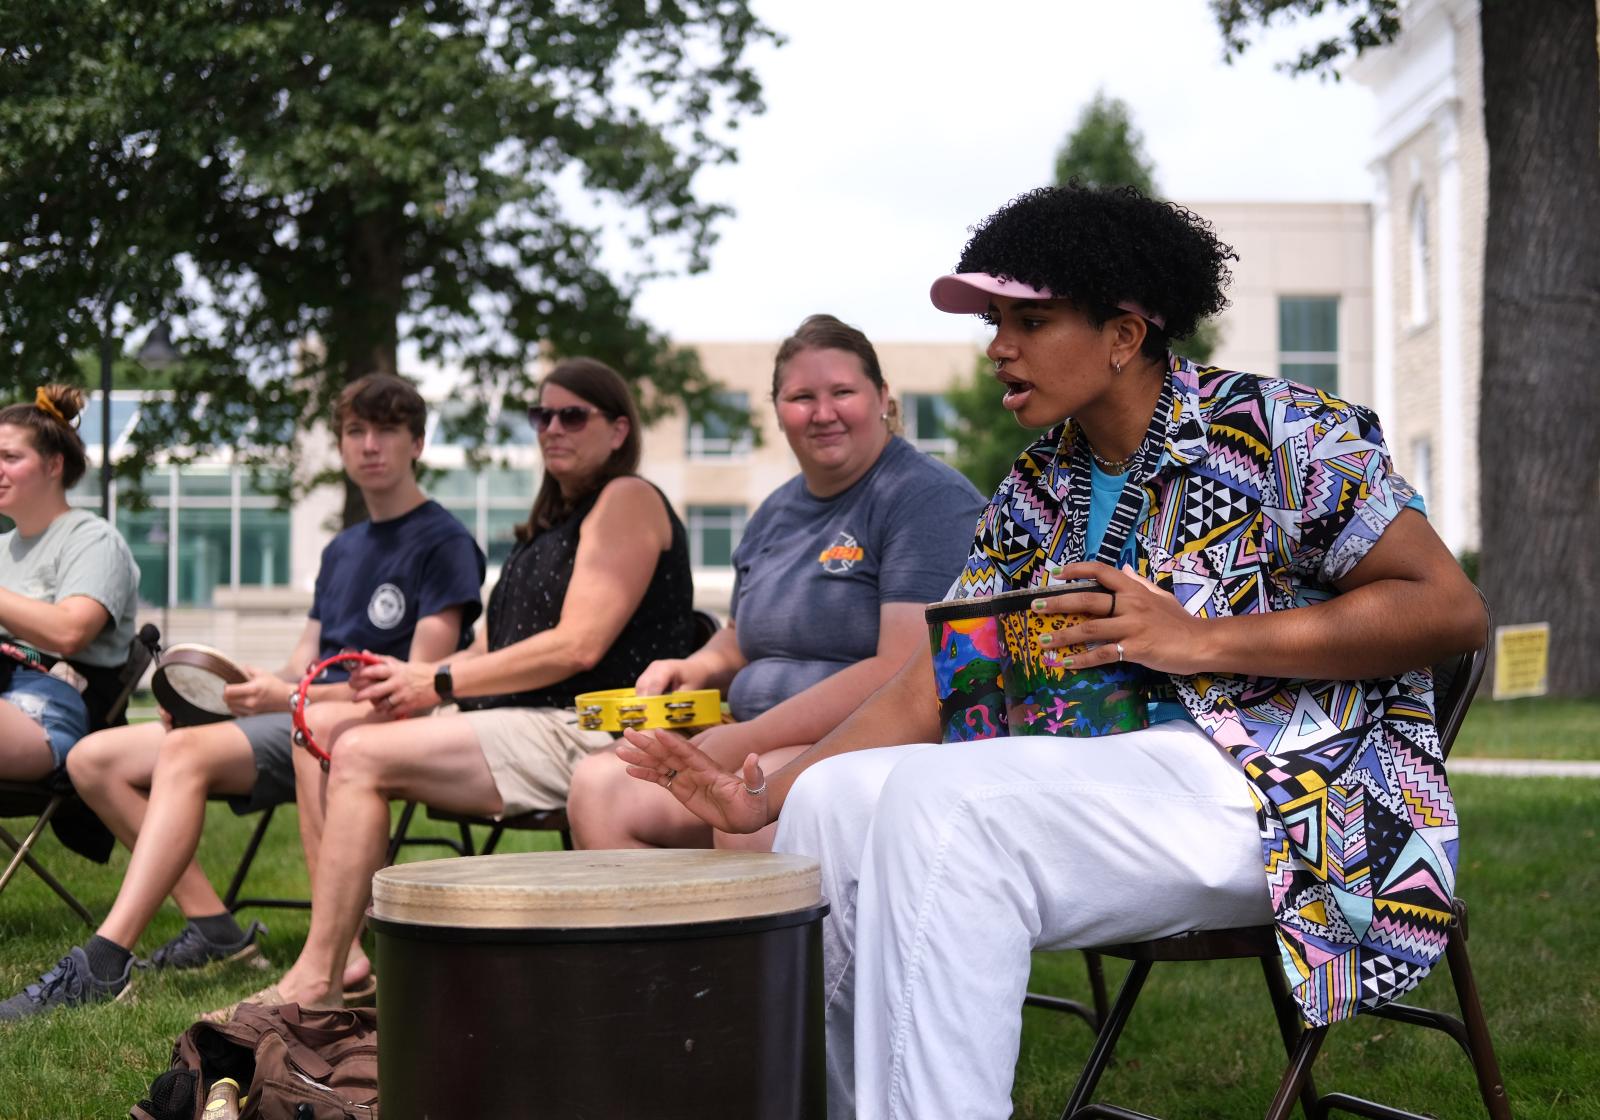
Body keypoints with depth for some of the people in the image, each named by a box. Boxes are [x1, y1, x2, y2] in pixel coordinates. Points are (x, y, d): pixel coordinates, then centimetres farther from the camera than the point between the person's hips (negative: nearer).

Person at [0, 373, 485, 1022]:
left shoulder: (444, 543, -4)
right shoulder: (341, 551, 23)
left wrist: (288, 696, -21)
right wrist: (212, 694, -2)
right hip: (299, 719, 9)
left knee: (185, 752, -33)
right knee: (95, 760, -2)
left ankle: (102, 966, -38)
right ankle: (213, 928, -9)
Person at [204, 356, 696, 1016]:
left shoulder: (628, 499, -4)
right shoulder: (552, 521, 25)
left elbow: (578, 646, -16)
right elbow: (496, 649, 18)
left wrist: (440, 683, -14)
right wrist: (410, 678, -2)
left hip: (582, 732, -10)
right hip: (520, 721, 10)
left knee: (363, 756, -22)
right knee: (320, 728, 1)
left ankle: (313, 983, -19)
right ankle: (354, 955, -9)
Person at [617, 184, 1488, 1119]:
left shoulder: (1276, 432, -7)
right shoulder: (1038, 495, 14)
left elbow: (1452, 609, -12)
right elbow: (931, 689, 9)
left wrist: (1202, 639, -19)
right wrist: (765, 797, -6)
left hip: (1298, 794, -7)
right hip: (1118, 778, 7)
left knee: (941, 801, -28)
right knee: (834, 798, -12)